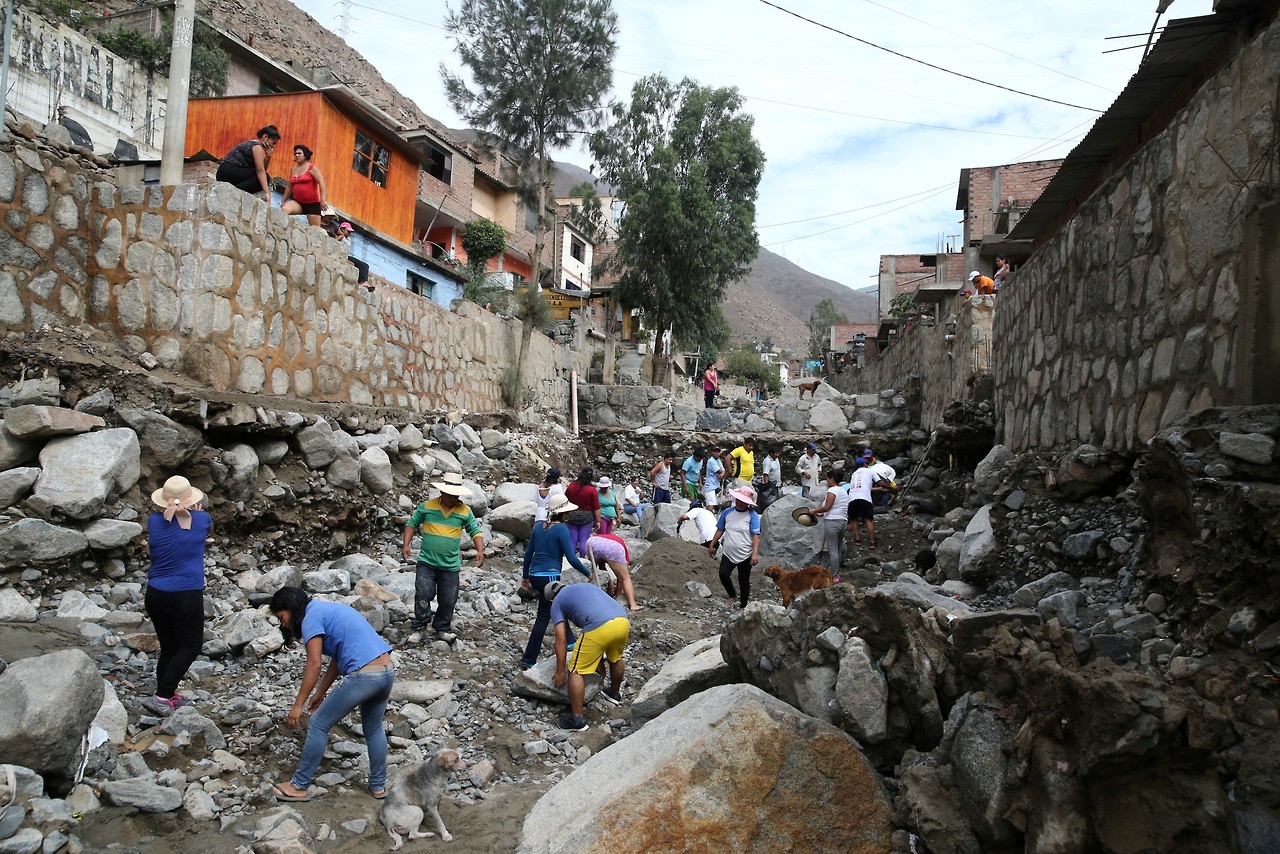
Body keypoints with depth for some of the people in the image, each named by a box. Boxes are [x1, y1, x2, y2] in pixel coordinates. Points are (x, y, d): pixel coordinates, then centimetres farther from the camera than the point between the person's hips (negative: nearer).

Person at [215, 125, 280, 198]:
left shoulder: (252, 144, 19)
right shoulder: (257, 146, -10)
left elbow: (262, 168, 13)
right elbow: (260, 171, -22)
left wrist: (268, 156, -1)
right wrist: (267, 193, -30)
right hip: (227, 172, -10)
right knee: (262, 177, -16)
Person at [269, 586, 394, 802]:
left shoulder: (311, 616, -3)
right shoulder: (329, 609, 24)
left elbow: (314, 665, -10)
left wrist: (298, 705, -5)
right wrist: (320, 693, 28)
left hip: (363, 676, -9)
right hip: (387, 671, 9)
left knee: (318, 726, 7)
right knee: (374, 730, 25)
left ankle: (300, 786, 17)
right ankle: (378, 785, 35)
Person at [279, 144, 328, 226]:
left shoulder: (312, 168, -4)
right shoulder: (293, 169, 12)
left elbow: (321, 183, -13)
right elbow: (289, 187, 21)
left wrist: (322, 200, -24)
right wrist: (283, 201, 20)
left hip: (312, 203, -5)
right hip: (297, 202, 5)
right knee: (284, 210, -26)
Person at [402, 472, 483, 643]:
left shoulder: (465, 511, -1)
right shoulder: (427, 507, -3)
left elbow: (475, 531, 3)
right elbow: (411, 524, 6)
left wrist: (480, 551, -11)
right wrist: (406, 544, -5)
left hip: (451, 565, 2)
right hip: (427, 561, -2)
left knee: (448, 600, 8)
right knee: (424, 593, -13)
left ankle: (442, 629, 27)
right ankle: (420, 626, 8)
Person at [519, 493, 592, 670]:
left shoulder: (539, 526, 7)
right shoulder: (561, 529, -13)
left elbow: (528, 553, 13)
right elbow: (571, 558, -15)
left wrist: (525, 576, 23)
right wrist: (588, 573, -2)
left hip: (534, 575, 8)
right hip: (549, 577, -8)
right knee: (543, 618, 5)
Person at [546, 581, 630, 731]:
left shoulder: (557, 603, 19)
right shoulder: (587, 586, 36)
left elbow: (561, 640, 12)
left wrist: (560, 672, 17)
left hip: (599, 628, -6)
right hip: (623, 621, 6)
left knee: (576, 672, 7)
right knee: (616, 658, 34)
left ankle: (577, 720, 8)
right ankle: (615, 693, 54)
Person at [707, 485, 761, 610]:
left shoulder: (752, 515, -8)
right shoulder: (727, 512, 3)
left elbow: (756, 536, -12)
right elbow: (720, 530, 13)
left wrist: (755, 554, -20)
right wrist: (712, 545, 13)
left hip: (745, 556, -3)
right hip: (728, 553, 3)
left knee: (744, 581, 8)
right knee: (723, 574, -16)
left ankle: (743, 606, 24)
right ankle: (732, 595, 11)